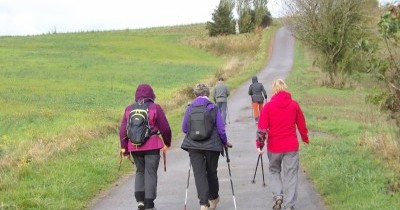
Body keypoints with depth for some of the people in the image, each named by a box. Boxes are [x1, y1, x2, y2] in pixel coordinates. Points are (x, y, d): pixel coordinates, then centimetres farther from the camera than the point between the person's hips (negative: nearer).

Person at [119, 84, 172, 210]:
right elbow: (165, 128, -2)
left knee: (140, 171, 19)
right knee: (150, 173, 4)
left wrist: (124, 147, 12)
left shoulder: (129, 109, 6)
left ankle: (140, 199, 5)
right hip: (152, 146, -3)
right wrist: (167, 143, 14)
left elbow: (123, 129, 5)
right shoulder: (155, 108, -4)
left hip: (134, 146, 3)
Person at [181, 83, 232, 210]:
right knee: (211, 172, 17)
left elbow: (184, 129, 6)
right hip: (212, 146, 0)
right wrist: (225, 142, 11)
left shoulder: (189, 109, -2)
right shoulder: (213, 108, -6)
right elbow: (221, 129, -5)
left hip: (194, 146, 0)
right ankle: (213, 198, 36)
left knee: (199, 174, -1)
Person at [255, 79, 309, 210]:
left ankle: (277, 196, 0)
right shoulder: (294, 105, -2)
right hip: (291, 146, 0)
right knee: (290, 175, 7)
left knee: (274, 171, 20)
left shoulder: (268, 106, -5)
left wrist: (259, 145, -1)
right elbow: (301, 124, 6)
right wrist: (305, 138, 23)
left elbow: (262, 128, -8)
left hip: (274, 146, 0)